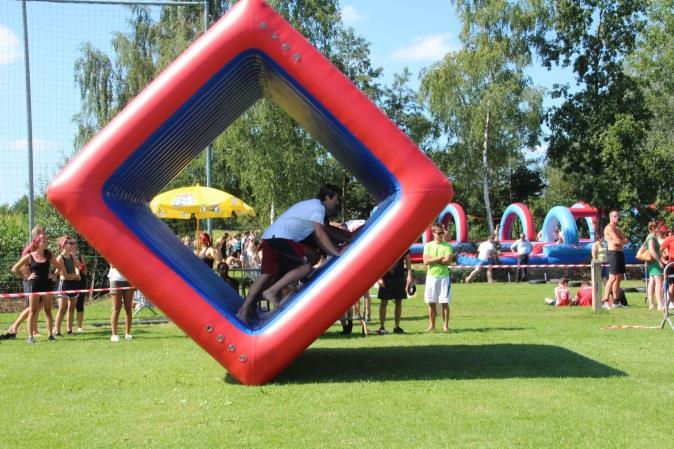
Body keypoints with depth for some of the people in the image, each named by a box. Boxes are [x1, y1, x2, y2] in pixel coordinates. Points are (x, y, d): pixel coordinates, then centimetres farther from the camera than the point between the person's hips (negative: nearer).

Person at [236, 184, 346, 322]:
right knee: (306, 266, -11)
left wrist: (331, 251, 23)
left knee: (266, 275, 9)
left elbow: (316, 235, 27)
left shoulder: (311, 205, 28)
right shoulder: (318, 207, -2)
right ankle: (272, 292, -13)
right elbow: (320, 234, -11)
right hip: (281, 237, -10)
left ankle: (244, 310, 6)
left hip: (269, 236, 10)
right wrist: (336, 252, -10)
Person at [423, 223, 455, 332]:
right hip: (431, 277, 2)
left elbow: (448, 261, -13)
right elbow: (426, 261, -8)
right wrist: (441, 258, -11)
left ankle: (445, 325, 5)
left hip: (444, 277, -2)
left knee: (444, 302, -1)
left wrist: (433, 260, -9)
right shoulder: (428, 245, 4)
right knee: (431, 303, 6)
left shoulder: (447, 246, -1)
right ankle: (432, 325, 15)